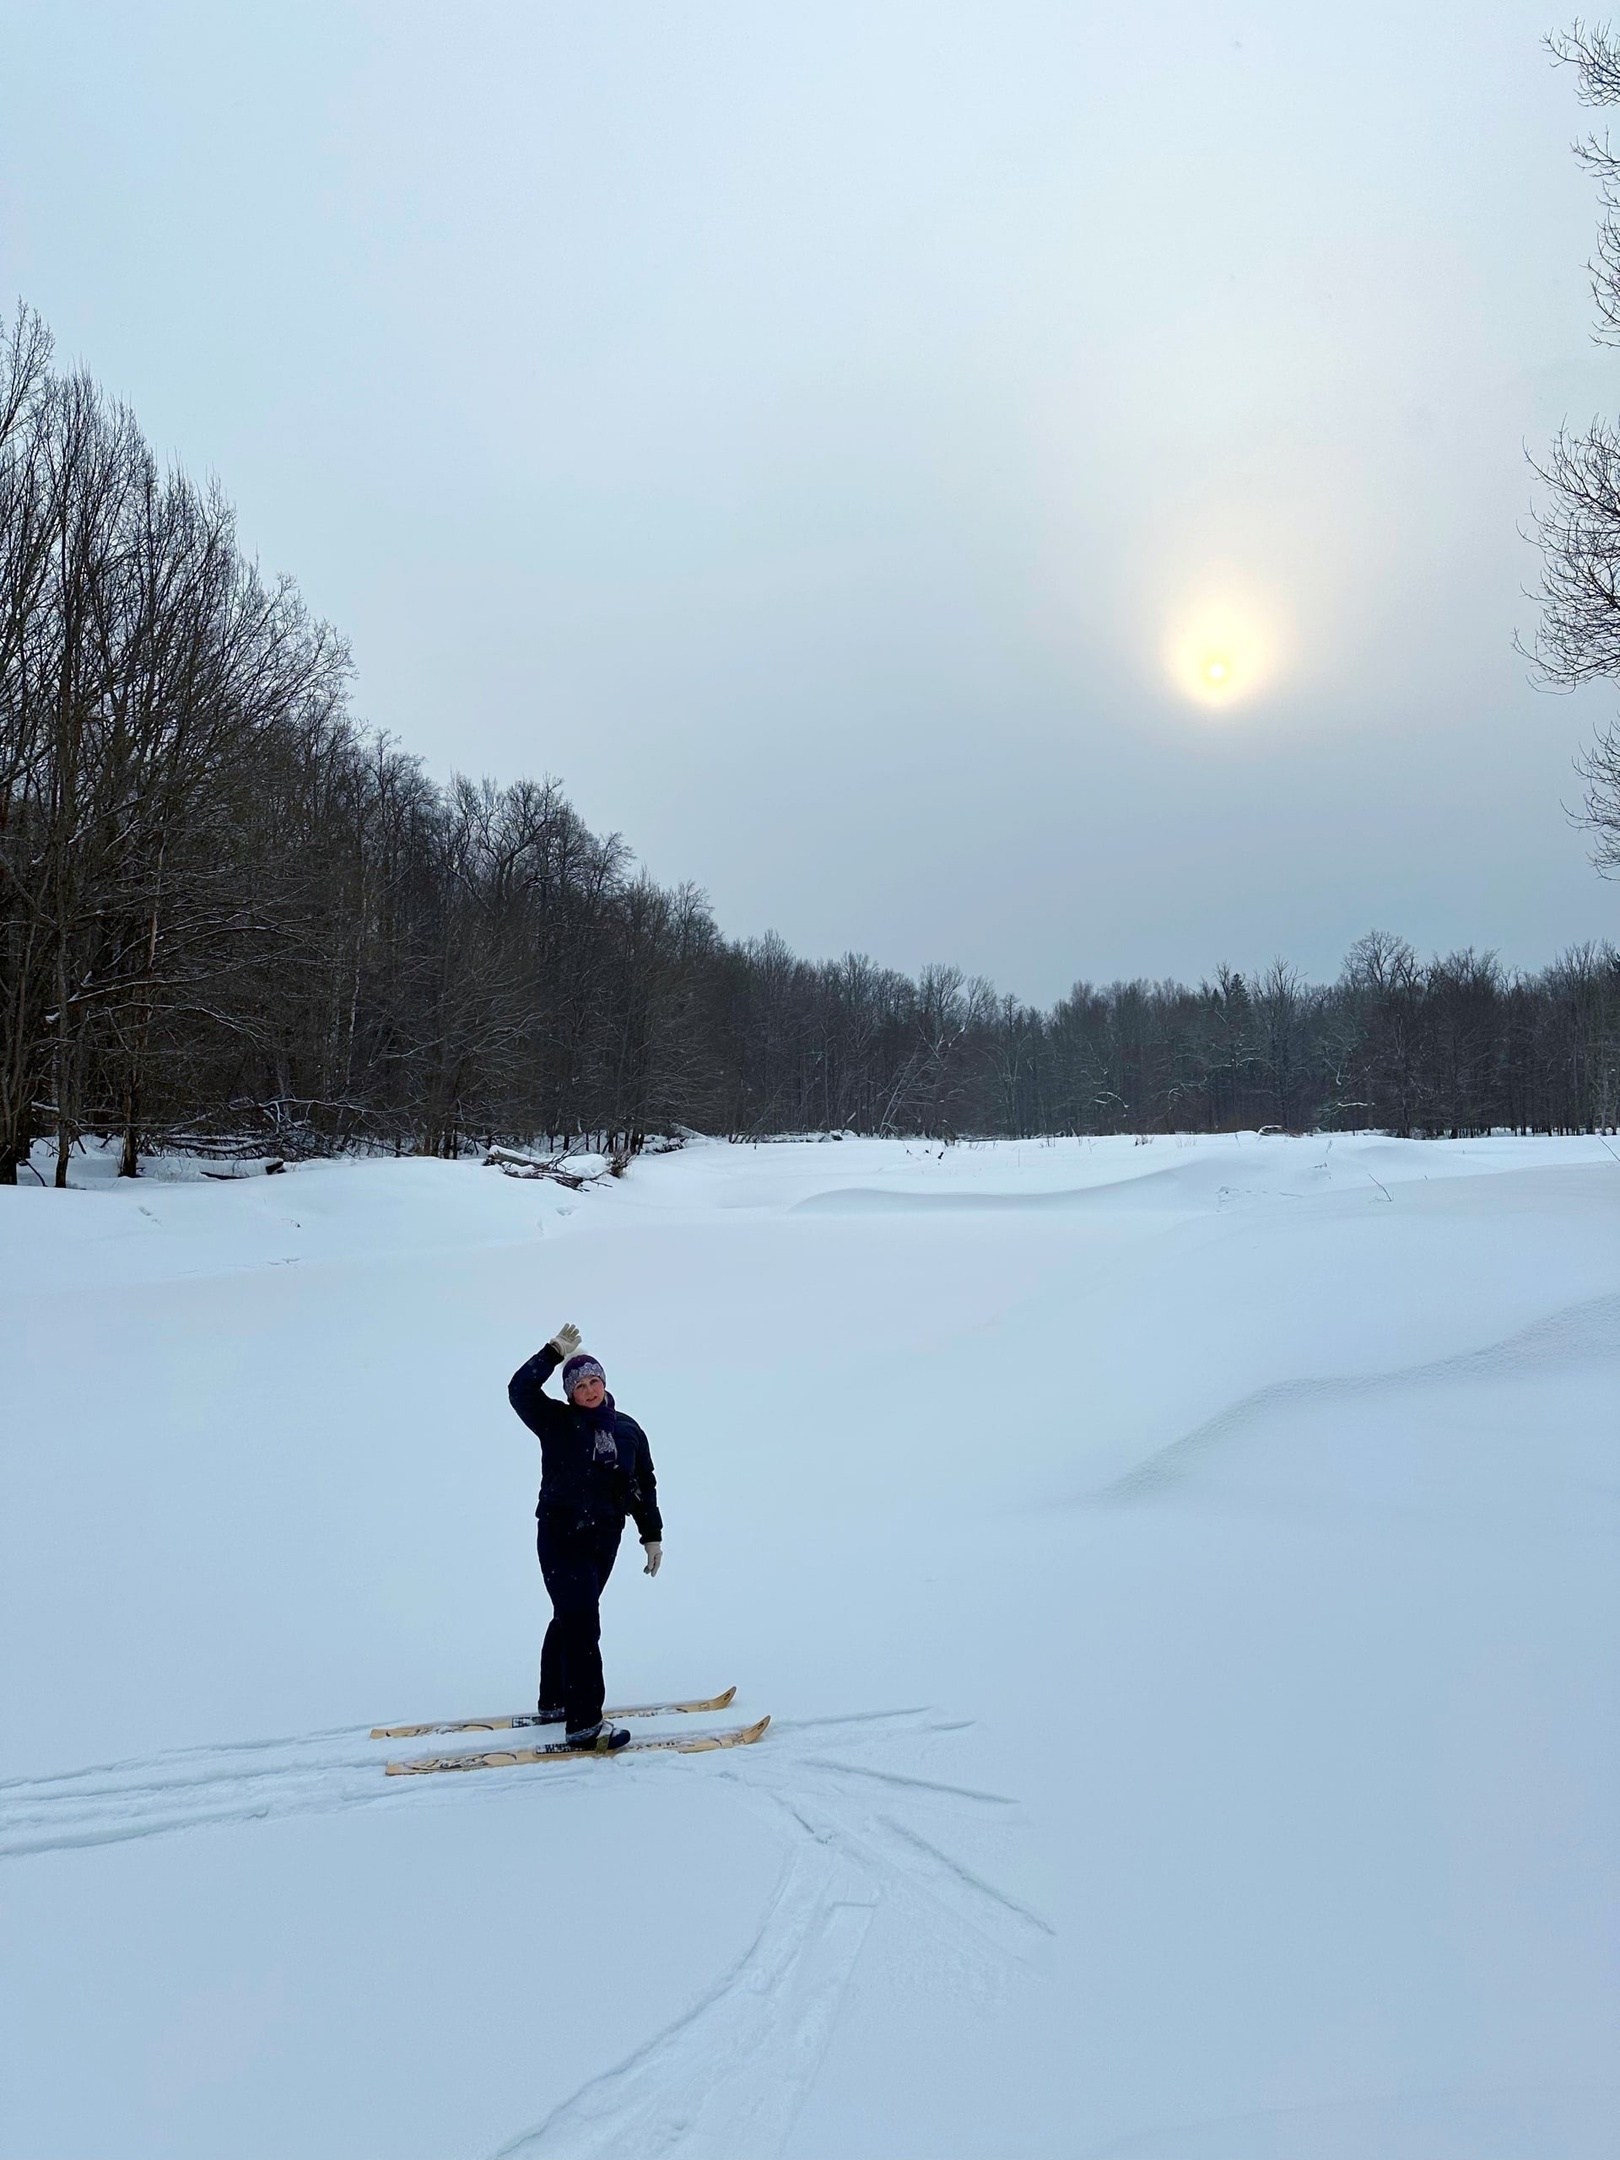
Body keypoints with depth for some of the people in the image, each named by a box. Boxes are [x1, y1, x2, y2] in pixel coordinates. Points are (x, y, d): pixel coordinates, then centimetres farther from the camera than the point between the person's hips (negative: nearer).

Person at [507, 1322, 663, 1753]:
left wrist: (652, 1535, 9)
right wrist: (555, 1353, -22)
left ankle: (554, 1701, 33)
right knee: (582, 1623, -12)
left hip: (604, 1539, 5)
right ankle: (584, 1723, -10)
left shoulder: (627, 1430, 5)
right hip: (560, 1536, -5)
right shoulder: (558, 1423, -5)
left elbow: (644, 1486, 11)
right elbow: (520, 1390, -20)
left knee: (571, 1618, 18)